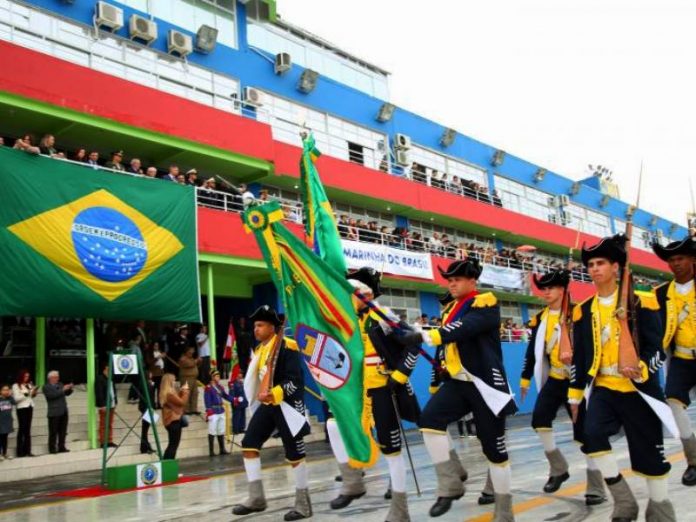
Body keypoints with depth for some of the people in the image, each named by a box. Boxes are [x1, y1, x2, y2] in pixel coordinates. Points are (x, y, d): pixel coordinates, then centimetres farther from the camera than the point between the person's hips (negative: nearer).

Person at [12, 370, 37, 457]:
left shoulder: (29, 385, 13)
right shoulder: (16, 386, -3)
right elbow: (16, 398, -11)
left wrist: (34, 393, 0)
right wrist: (26, 394, -19)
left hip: (30, 407, 5)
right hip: (21, 408, -5)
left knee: (28, 429, 7)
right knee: (22, 429, -4)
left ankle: (27, 450, 10)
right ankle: (20, 451, 2)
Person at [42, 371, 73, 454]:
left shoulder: (60, 384, 15)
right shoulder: (46, 387, -3)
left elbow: (67, 393, 17)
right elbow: (52, 395, -19)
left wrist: (70, 389, -2)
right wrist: (63, 390, -19)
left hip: (63, 412, 6)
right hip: (54, 413, -6)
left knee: (63, 431, 7)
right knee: (53, 432, -1)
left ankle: (61, 447, 13)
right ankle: (52, 449, 5)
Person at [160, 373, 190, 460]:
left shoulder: (167, 393, 12)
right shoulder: (169, 394, -20)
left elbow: (177, 399, 21)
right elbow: (182, 402, -18)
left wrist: (182, 391, 10)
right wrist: (185, 391, -8)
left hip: (171, 420, 11)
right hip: (174, 420, -11)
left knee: (172, 444, 15)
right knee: (174, 444, -6)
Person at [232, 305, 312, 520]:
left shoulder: (287, 347, -13)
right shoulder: (259, 350, 14)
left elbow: (295, 381, -19)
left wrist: (275, 394, -31)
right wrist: (264, 398, 19)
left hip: (287, 405, -8)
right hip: (266, 405, 8)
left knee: (294, 455, -1)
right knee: (248, 445, 2)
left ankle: (303, 504, 12)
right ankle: (256, 498, 12)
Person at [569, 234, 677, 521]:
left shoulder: (640, 302, -5)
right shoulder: (583, 311, 6)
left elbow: (656, 348, -8)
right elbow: (579, 356, 10)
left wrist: (641, 369, -29)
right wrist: (575, 395, 10)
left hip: (638, 389, -3)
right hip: (602, 388, 3)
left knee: (650, 453, 5)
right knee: (592, 436, -18)